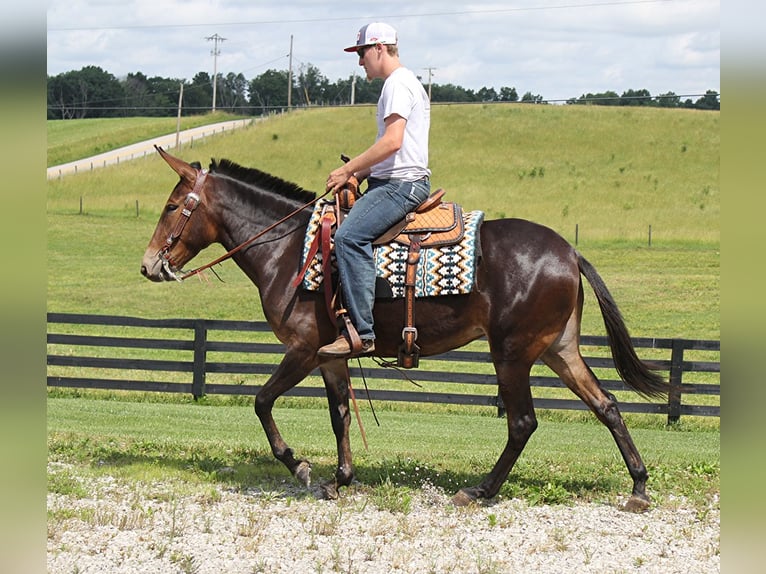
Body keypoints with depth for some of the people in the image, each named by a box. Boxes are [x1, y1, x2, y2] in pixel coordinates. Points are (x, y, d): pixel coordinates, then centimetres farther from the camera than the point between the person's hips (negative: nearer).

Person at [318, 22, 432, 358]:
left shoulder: (398, 84, -10)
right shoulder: (401, 84, 24)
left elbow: (392, 142, -23)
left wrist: (347, 170, -16)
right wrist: (359, 175, 15)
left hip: (402, 183, -12)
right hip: (393, 182, 12)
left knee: (349, 236, -28)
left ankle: (361, 333, -32)